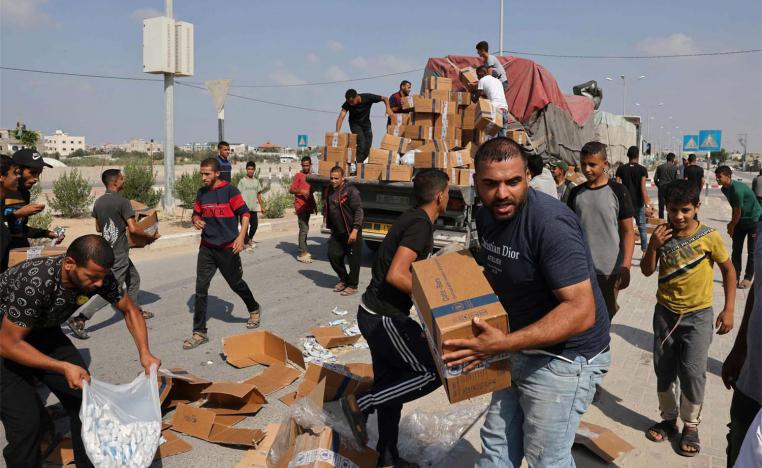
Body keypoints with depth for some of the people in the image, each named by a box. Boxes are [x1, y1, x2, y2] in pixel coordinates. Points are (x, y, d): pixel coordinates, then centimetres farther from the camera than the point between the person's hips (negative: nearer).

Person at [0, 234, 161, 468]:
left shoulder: (98, 275, -21)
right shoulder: (35, 283, -38)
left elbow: (130, 310, -6)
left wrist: (144, 353, -18)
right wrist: (64, 368, -34)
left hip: (43, 331, 5)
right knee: (26, 421, -17)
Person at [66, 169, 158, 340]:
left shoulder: (98, 202, 7)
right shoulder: (122, 202, -17)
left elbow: (98, 228, 17)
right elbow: (133, 229, -21)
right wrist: (150, 235, -6)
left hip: (107, 249, 9)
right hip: (118, 253, -9)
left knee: (133, 278, 23)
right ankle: (79, 319, -7)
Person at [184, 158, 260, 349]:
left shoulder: (229, 190, -9)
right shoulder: (201, 193, 6)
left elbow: (245, 213, -8)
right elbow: (196, 213, 17)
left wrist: (241, 237, -17)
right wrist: (196, 220, -7)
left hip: (228, 248, -4)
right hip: (206, 248, 4)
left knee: (236, 284, 11)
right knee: (200, 289, -2)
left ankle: (254, 309, 40)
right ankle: (199, 333, 5)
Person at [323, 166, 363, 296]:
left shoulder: (351, 190, -15)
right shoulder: (329, 191, 7)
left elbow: (359, 211, -19)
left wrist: (355, 230, -24)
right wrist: (329, 226, 18)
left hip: (351, 232, -7)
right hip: (337, 232, 7)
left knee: (353, 259, 2)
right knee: (333, 255, 9)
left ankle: (352, 285, 16)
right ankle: (343, 279, 30)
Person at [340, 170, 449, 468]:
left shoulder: (412, 219, 12)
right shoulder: (421, 224, -18)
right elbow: (396, 275, -28)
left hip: (374, 314, 10)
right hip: (384, 317, -10)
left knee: (390, 385, 17)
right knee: (432, 372, -1)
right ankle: (361, 404, 2)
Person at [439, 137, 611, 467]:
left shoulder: (550, 223, -28)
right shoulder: (486, 217, -1)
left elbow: (581, 311, -31)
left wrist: (502, 344, -35)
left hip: (564, 357, -8)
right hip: (522, 349, 8)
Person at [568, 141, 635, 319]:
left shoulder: (617, 191, -6)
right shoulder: (576, 193, 4)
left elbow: (628, 231, -5)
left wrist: (626, 266, -14)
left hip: (609, 269, -3)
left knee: (606, 315, 11)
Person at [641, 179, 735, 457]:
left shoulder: (709, 237, -11)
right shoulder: (663, 234, -3)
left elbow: (728, 270, -1)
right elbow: (647, 271, -1)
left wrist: (728, 309, -5)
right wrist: (653, 245, -18)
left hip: (698, 315, -3)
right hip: (665, 312, 3)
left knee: (692, 372, -6)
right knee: (664, 370, 11)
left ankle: (691, 426, 14)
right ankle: (669, 419, 29)